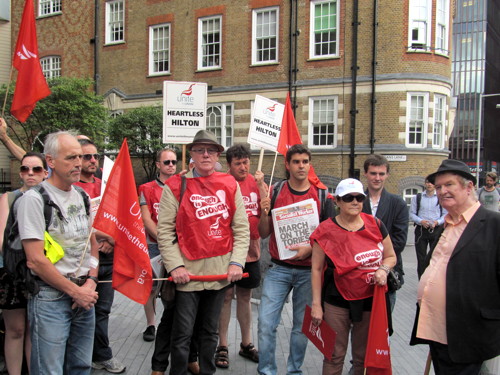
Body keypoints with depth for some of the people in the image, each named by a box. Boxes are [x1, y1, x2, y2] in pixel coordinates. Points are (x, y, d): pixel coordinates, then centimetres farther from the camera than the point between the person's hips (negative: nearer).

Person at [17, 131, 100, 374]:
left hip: (84, 295, 6)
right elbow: (35, 261, -16)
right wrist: (75, 291, -12)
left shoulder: (81, 196, 9)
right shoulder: (34, 198, -12)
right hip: (51, 297, -6)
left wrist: (91, 282, 1)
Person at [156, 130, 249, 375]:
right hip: (188, 272, -2)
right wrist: (175, 266, -10)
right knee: (183, 333, 5)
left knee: (211, 331, 17)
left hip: (221, 271, 3)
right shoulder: (176, 185, -2)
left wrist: (237, 262, -4)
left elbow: (242, 228, 4)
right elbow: (164, 231, -4)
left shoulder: (230, 185, 5)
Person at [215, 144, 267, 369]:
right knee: (226, 295, 6)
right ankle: (222, 346, 22)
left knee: (245, 296, 16)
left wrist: (260, 185, -12)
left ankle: (246, 344, 32)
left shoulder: (256, 183, 3)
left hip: (251, 250, 4)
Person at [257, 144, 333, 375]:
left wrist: (310, 248, -15)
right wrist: (265, 214, -16)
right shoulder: (275, 193, 1)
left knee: (302, 325, 10)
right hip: (278, 268, 0)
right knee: (266, 323, -4)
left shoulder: (321, 195, 1)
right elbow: (264, 234, 3)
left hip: (308, 270, 0)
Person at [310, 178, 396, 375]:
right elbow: (317, 269, -5)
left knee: (365, 357, 17)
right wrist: (316, 304, -6)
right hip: (337, 302, -2)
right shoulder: (326, 231, -9)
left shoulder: (375, 225, -2)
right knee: (334, 356, 8)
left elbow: (391, 256, 10)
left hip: (370, 301, 3)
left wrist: (383, 269, -13)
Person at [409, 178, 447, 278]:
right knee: (421, 258, 7)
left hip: (436, 230, -1)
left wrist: (437, 222, -13)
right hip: (421, 230, 1)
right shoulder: (417, 197, 6)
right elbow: (412, 214, 5)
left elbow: (446, 214, 4)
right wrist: (420, 221, -12)